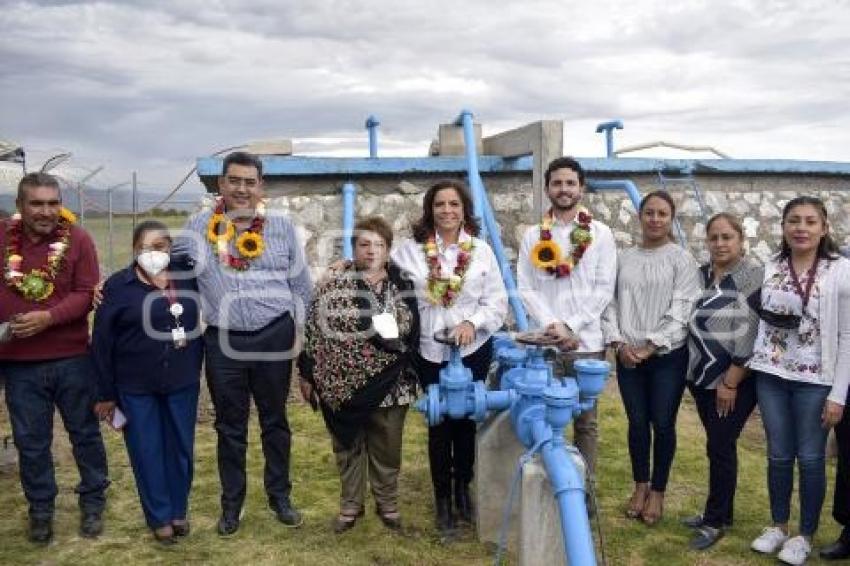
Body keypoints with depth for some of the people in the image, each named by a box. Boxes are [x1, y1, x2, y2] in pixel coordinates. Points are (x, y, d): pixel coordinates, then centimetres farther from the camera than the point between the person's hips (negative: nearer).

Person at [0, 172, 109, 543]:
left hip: (71, 359, -2)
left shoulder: (77, 239, -6)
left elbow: (87, 293, -9)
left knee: (84, 432, 12)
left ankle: (93, 502, 29)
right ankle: (40, 509, 29)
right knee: (31, 441, 12)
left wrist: (49, 317, -21)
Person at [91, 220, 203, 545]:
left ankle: (179, 511, 30)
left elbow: (201, 323, 7)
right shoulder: (118, 285, -7)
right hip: (135, 386, -2)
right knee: (146, 451, 8)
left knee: (181, 447, 12)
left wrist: (197, 369, 4)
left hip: (182, 382, 2)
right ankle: (159, 517, 24)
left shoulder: (187, 279, -1)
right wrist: (105, 393, -4)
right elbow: (102, 343, -5)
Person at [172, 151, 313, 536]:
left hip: (274, 337, 0)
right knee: (230, 427, 12)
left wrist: (294, 326, 2)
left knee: (275, 421, 13)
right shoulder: (198, 227, 2)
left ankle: (279, 495, 29)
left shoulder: (282, 227, 3)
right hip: (223, 341, 0)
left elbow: (301, 284, 6)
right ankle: (231, 503, 26)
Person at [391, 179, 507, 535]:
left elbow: (497, 301, -1)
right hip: (429, 350, -1)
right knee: (439, 423, 8)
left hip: (473, 349, 1)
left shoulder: (481, 250, 1)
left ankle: (463, 488, 33)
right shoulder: (410, 250, 0)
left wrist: (472, 322, -16)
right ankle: (442, 497, 24)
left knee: (466, 420, 12)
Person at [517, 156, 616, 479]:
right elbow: (526, 288, 1)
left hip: (587, 343, 0)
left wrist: (572, 325, -11)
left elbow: (604, 289, -2)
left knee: (586, 421, 9)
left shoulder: (600, 234, 5)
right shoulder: (533, 236, 7)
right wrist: (552, 325, -12)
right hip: (544, 343, 1)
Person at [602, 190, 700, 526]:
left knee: (663, 424, 4)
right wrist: (618, 343, -8)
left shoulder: (681, 259, -2)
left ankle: (658, 491, 21)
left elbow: (681, 310, -9)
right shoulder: (624, 259, 7)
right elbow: (611, 303, 6)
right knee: (637, 422, 10)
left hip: (667, 356, -3)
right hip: (628, 356, 3)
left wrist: (651, 346, -14)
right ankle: (640, 485, 28)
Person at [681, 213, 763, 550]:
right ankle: (720, 513, 27)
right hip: (702, 376, 6)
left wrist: (730, 382, -16)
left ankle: (716, 521, 13)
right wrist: (692, 370, 10)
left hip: (736, 380, -6)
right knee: (718, 446, 14)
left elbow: (753, 333, -15)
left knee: (720, 447, -1)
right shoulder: (701, 274, 8)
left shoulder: (755, 276, -11)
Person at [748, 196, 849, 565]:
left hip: (815, 380, -3)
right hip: (771, 375, 3)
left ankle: (805, 534, 22)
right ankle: (778, 525, 28)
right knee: (778, 455, 11)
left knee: (810, 458, 4)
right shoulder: (770, 269, 4)